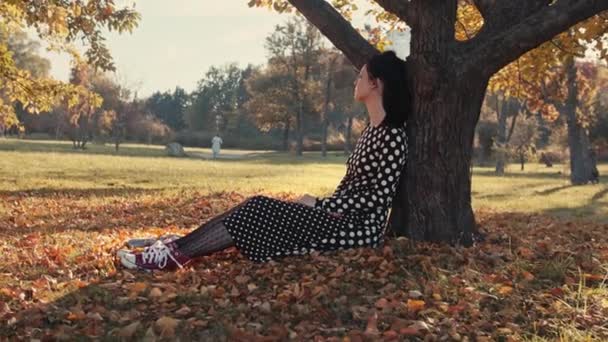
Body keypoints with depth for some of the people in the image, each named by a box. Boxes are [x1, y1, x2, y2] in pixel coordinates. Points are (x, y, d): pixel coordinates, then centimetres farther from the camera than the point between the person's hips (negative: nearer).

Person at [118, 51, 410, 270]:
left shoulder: (392, 135, -15)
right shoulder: (371, 127, 15)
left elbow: (379, 195, -19)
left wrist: (320, 205, -15)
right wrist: (322, 203, 2)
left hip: (358, 228, -9)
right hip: (340, 216, 9)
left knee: (257, 212, -15)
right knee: (256, 207, -3)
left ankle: (176, 255, -12)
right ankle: (178, 246, -2)